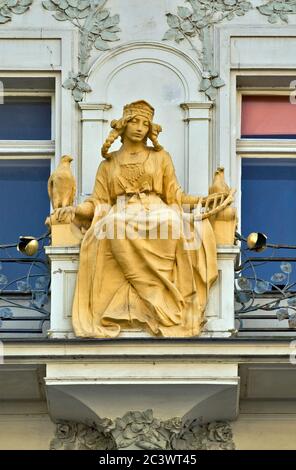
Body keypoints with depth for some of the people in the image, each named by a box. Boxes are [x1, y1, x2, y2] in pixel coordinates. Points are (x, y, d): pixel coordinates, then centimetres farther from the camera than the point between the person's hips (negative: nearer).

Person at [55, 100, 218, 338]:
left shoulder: (161, 157, 19)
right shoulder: (109, 163, 20)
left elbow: (174, 195, 13)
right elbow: (98, 201, 14)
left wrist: (200, 200, -4)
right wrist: (75, 210, -5)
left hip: (156, 212, 0)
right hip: (121, 215, 0)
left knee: (174, 224, -39)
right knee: (114, 229, -40)